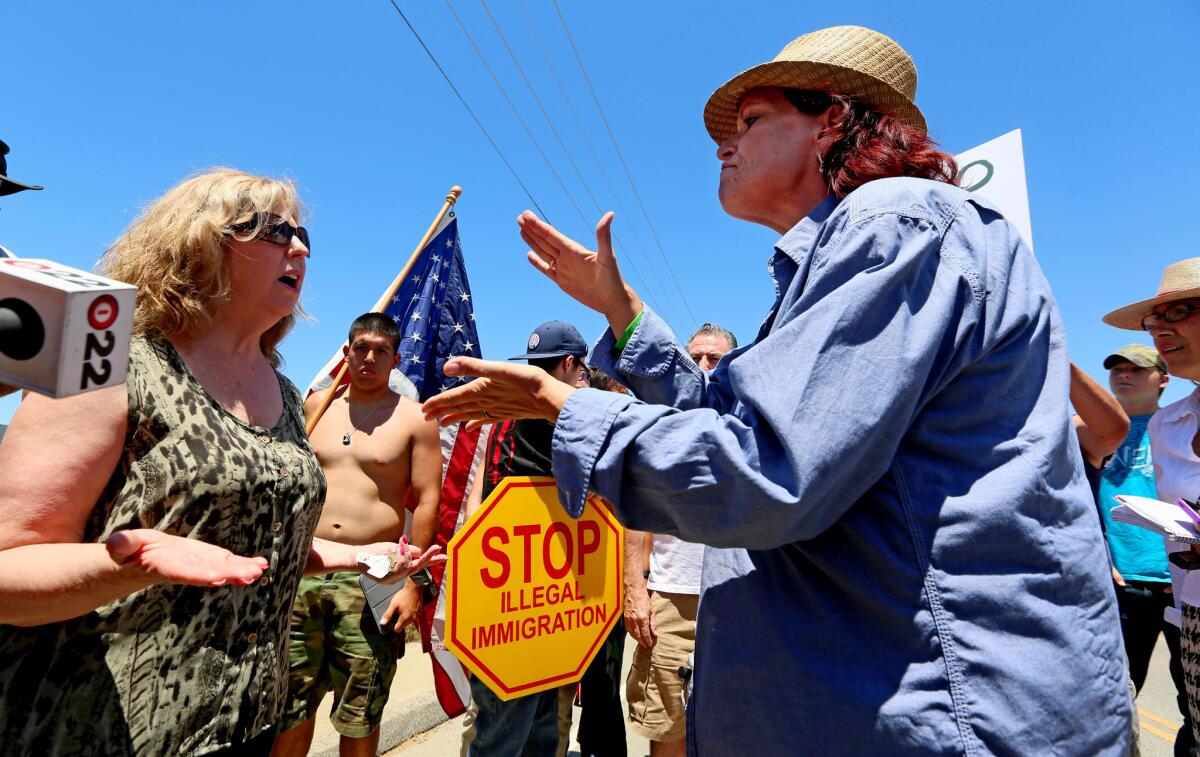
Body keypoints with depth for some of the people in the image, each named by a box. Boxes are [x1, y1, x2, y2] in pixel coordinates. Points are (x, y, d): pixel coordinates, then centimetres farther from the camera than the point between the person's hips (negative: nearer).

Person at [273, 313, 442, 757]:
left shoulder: (415, 419, -1)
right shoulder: (315, 406, 10)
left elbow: (427, 503, -5)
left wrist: (413, 584, -9)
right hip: (302, 570, 3)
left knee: (359, 715, 9)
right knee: (288, 705, 11)